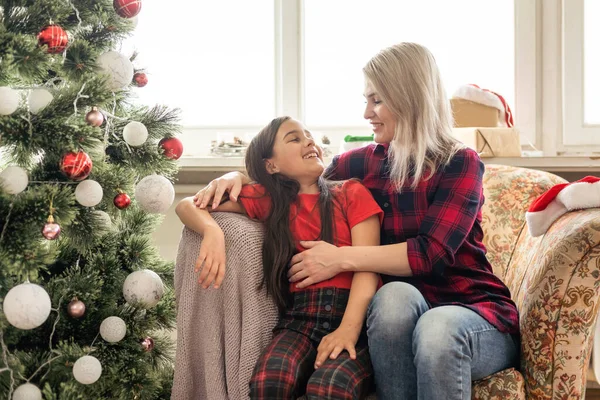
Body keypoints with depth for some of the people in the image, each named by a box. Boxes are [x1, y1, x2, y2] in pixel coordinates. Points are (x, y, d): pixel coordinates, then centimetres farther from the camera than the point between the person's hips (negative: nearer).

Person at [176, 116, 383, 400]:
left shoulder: (352, 193, 12)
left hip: (354, 316, -2)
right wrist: (212, 232, -11)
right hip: (299, 318, 2)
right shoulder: (267, 199, 16)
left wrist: (349, 328, -20)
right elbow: (187, 205, 15)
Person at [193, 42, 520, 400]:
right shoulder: (366, 161, 9)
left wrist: (341, 259, -21)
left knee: (438, 328, -38)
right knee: (396, 294, -34)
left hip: (474, 309, -3)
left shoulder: (461, 165, -5)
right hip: (400, 313, 3)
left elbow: (432, 253, -18)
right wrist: (238, 177, 1)